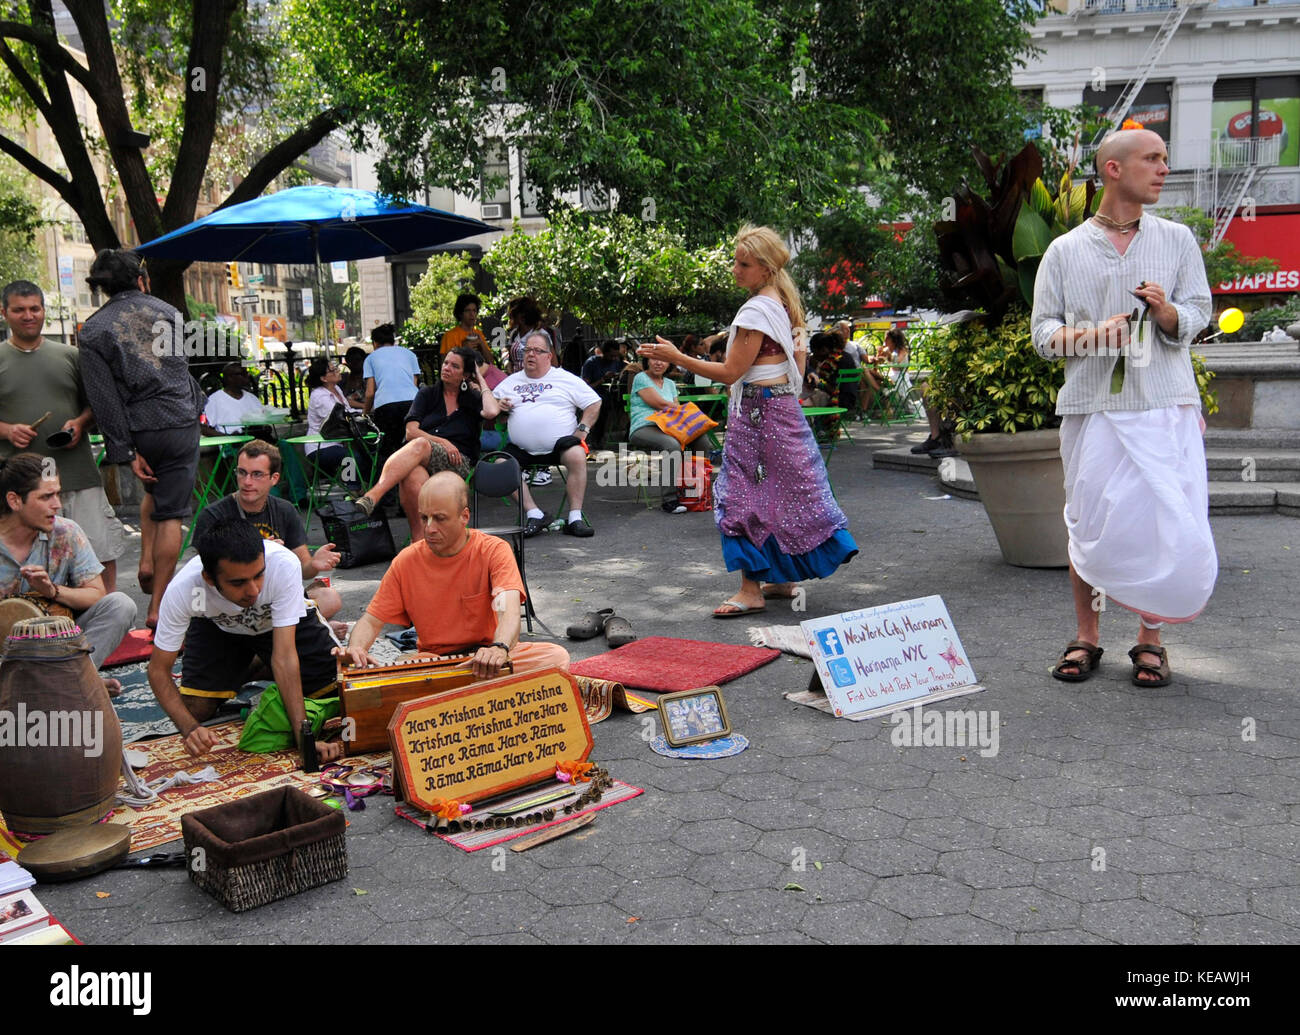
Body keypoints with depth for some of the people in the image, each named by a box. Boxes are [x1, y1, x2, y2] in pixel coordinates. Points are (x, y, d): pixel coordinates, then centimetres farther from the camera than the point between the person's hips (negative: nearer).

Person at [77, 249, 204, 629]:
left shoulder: (93, 329, -1)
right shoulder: (167, 311, 5)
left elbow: (104, 397, -7)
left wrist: (126, 451, -6)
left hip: (141, 430, 1)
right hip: (182, 423, 0)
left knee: (153, 490, 31)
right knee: (171, 513, 2)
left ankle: (146, 562, 15)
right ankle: (157, 607, 2)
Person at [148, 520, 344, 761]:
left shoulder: (284, 565, -41)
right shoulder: (182, 590, -36)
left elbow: (284, 656, -39)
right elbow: (159, 669, -24)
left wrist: (303, 734, -44)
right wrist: (190, 728, -40)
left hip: (283, 622, 0)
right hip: (217, 626, 1)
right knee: (196, 709, -14)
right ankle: (238, 674, 18)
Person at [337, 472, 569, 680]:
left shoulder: (493, 550, -9)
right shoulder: (406, 562, -1)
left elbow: (509, 611, -25)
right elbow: (372, 620, 4)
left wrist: (500, 648, -48)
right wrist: (356, 647, -21)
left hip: (487, 660, -1)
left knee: (557, 657, -28)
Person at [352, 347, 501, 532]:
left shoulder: (472, 399, 19)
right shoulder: (427, 394, 21)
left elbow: (492, 412, -7)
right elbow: (410, 432, 7)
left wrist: (482, 382, 9)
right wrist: (442, 442, -10)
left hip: (458, 464, -2)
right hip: (423, 462, 2)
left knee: (419, 445, -37)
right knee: (413, 479, -40)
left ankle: (370, 498, -54)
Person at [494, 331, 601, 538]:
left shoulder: (566, 379, 11)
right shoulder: (511, 382, 19)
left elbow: (594, 403, 9)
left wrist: (583, 429, -4)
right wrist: (498, 404, 2)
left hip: (560, 444, -2)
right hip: (521, 449, 3)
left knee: (577, 456, -33)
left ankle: (575, 518, -28)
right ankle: (534, 514, -22)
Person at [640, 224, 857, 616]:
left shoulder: (756, 309, -17)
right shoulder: (786, 304, 12)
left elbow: (731, 373, -19)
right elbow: (799, 360, 17)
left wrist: (676, 357, -18)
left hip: (757, 409, -10)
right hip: (784, 405, 10)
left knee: (745, 494, -6)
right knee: (782, 492, 14)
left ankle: (752, 589, -4)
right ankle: (782, 580, 23)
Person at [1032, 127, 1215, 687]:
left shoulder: (1177, 240, 13)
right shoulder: (1065, 250, 9)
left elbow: (1196, 317, 7)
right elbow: (1043, 331, 5)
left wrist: (1166, 312, -15)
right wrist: (1088, 335, -15)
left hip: (1164, 408, 1)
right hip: (1092, 406, -1)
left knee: (1171, 528, -5)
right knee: (1090, 525, 3)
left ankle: (1150, 639, 12)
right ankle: (1086, 637, 19)